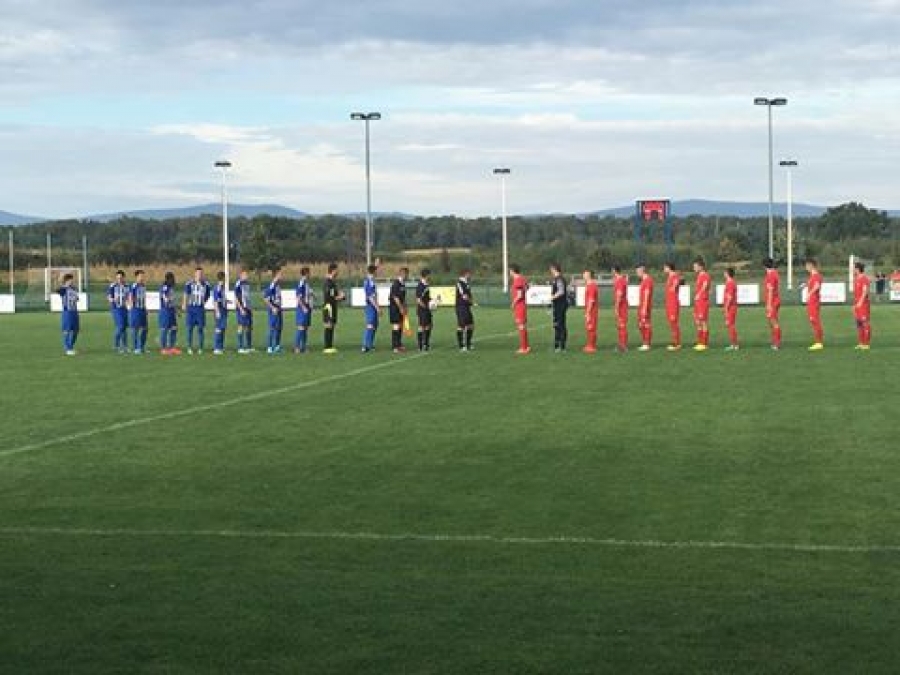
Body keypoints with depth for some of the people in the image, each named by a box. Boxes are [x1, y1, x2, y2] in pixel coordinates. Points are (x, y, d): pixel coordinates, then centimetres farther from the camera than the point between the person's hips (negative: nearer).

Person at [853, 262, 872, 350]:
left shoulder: (864, 279, -12)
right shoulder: (856, 279, 16)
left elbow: (865, 291, -18)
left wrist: (860, 302, -21)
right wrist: (854, 304, 19)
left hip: (863, 303, -9)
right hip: (857, 304, 9)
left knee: (865, 323, -8)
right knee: (859, 323, 9)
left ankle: (867, 344, -7)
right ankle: (861, 343, 13)